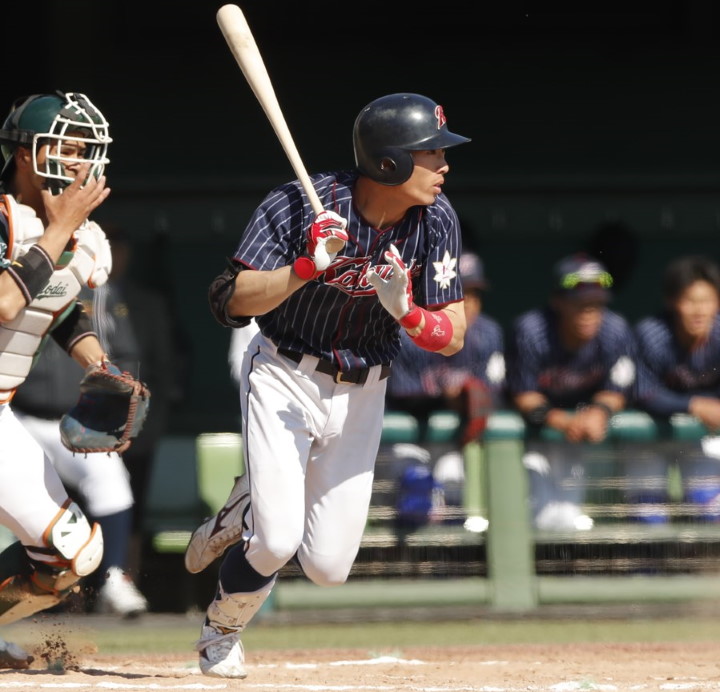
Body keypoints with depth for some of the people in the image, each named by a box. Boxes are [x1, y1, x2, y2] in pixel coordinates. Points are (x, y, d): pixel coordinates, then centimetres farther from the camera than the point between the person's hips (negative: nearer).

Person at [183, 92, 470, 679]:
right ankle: (221, 632, 15)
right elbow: (232, 303, -24)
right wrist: (307, 267, -38)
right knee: (277, 544, -17)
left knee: (328, 568, -1)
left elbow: (451, 338, -9)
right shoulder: (298, 206, -21)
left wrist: (406, 312, -29)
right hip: (283, 380, -4)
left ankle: (251, 508, 31)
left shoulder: (436, 221, -10)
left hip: (361, 395, 4)